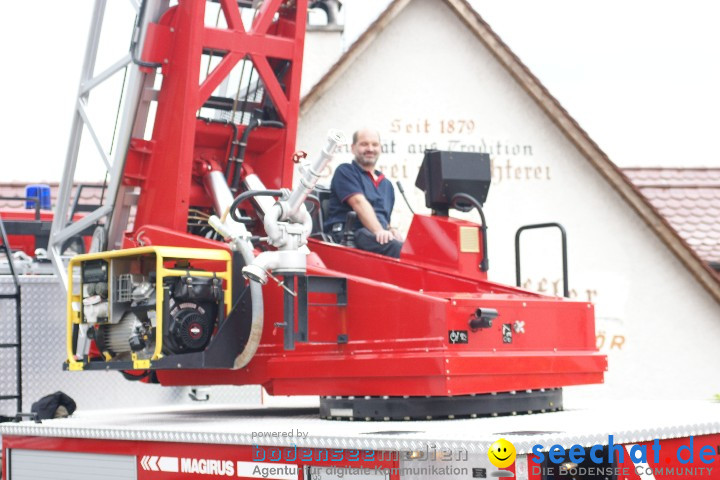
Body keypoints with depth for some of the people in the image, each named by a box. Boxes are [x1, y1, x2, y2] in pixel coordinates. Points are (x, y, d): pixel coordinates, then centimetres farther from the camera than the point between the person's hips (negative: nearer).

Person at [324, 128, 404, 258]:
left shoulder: (386, 184, 31)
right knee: (395, 248, -37)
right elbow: (359, 203, -8)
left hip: (380, 237, 6)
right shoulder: (345, 172, 8)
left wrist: (390, 230, 5)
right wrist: (378, 230, -23)